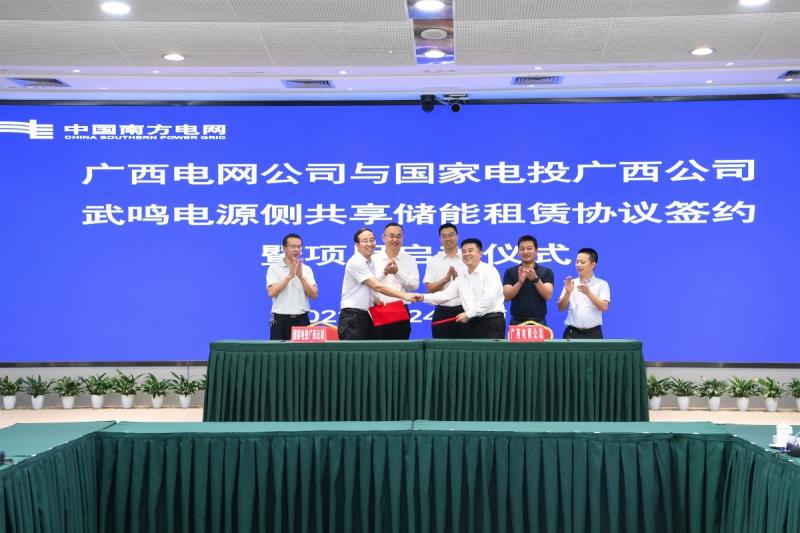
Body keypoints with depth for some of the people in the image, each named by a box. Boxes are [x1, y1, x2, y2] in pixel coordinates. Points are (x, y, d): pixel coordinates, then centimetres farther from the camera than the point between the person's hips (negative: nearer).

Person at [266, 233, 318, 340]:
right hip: (280, 320, -2)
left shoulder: (307, 269, 8)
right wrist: (290, 276, -18)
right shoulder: (274, 268, 0)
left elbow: (314, 295, -3)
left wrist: (301, 276, -15)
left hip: (301, 319, 3)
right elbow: (271, 292, -13)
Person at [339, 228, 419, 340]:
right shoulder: (355, 262, -13)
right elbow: (377, 286, -20)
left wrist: (375, 299, 4)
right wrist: (404, 295, -23)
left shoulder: (371, 262, 14)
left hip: (366, 316, 9)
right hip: (352, 317, -8)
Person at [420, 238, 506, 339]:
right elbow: (446, 294, 12)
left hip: (492, 321, -6)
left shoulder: (490, 271, -5)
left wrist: (468, 314, -15)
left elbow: (489, 298, -15)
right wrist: (424, 297, -1)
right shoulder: (462, 278, 17)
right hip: (473, 322, 7)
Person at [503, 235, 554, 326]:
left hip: (539, 323, 0)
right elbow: (507, 297, -6)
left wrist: (535, 279, -24)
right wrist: (520, 281, -22)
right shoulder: (510, 272, 6)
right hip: (517, 323, 0)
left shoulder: (546, 272, 5)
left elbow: (548, 295, -9)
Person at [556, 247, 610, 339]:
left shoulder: (602, 284, 3)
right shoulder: (571, 283, 10)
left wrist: (588, 293, -22)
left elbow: (604, 307, -9)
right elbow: (561, 308, 6)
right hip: (572, 332, 2)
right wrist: (567, 293, -12)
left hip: (593, 333, -2)